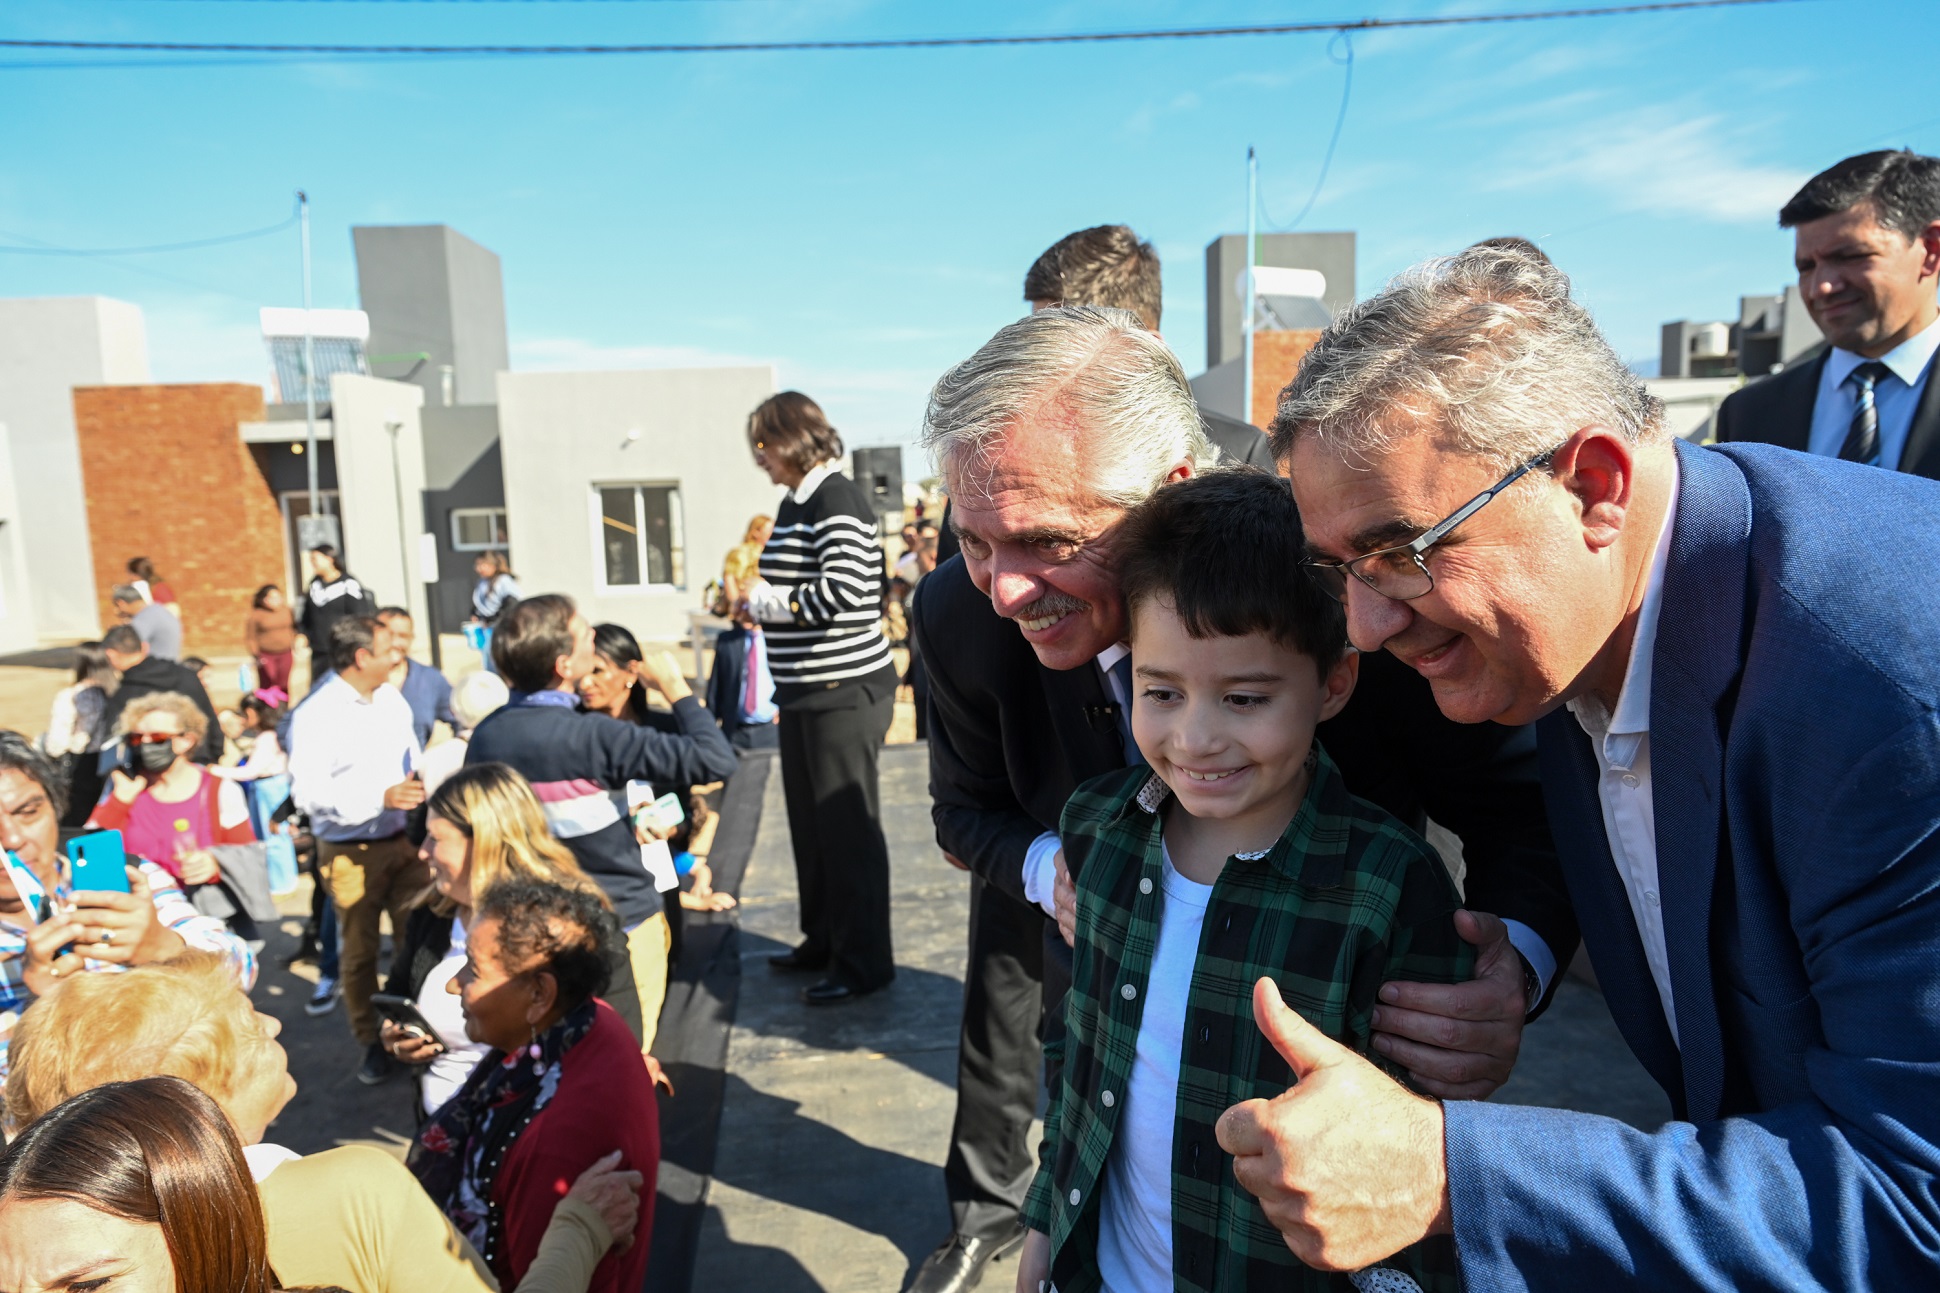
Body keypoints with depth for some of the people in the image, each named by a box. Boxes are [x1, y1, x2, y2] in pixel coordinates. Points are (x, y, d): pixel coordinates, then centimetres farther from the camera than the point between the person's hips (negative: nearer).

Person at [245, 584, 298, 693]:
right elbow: (250, 637, -6)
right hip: (265, 656, -3)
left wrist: (294, 648, 13)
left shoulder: (287, 610, 2)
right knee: (267, 686, -4)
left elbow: (293, 629, 15)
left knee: (283, 686, 9)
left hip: (285, 654, 4)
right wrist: (255, 655, -11)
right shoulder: (256, 615, -9)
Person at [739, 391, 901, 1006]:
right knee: (810, 824, 18)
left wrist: (764, 599, -13)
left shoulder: (837, 499, -15)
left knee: (848, 828, 0)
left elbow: (842, 590, -26)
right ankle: (823, 942, 34)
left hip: (845, 690, -10)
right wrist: (758, 597, 4)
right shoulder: (797, 502, 13)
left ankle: (864, 960, 14)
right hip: (806, 692, 10)